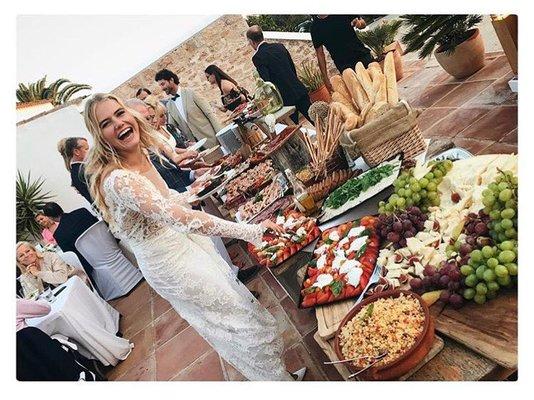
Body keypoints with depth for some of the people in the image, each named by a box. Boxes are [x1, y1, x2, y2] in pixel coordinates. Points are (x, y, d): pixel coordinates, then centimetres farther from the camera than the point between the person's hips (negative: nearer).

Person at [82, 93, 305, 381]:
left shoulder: (142, 156, -3)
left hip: (186, 243, 8)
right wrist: (251, 232, -42)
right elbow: (182, 218, -42)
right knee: (244, 317, 6)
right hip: (172, 263, -8)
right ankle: (279, 379, 32)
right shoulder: (118, 179, -32)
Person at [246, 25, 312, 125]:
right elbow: (293, 68, 15)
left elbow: (267, 82, -16)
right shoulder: (279, 46, 8)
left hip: (286, 98, -6)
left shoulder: (257, 57, -11)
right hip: (299, 89, 6)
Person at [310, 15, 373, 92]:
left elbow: (363, 23, 13)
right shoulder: (315, 27, 1)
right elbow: (320, 54, 0)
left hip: (362, 55, 3)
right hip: (344, 65, -2)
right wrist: (325, 78, -5)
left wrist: (359, 23, -13)